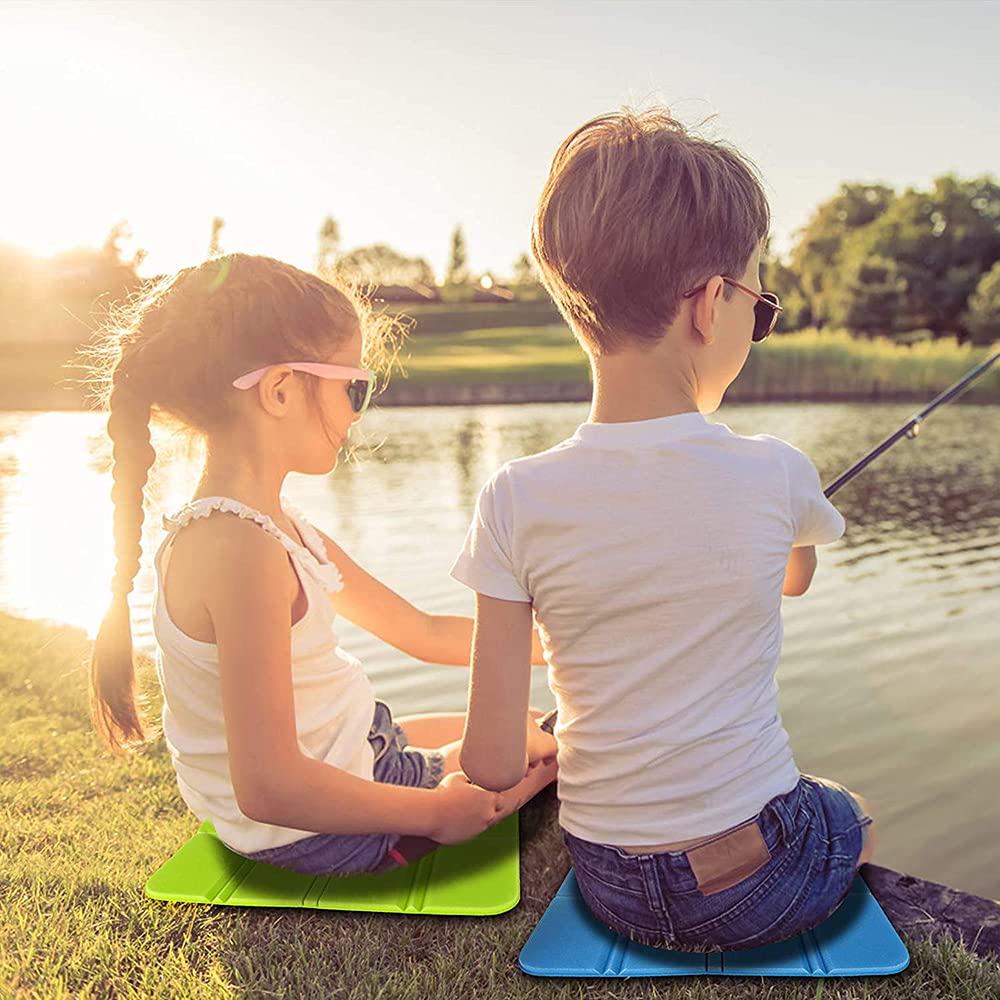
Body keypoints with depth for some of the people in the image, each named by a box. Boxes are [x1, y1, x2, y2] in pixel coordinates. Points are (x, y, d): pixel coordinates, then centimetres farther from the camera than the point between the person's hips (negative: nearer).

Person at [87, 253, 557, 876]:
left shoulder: (277, 525, 2)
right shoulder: (242, 549, -31)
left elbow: (421, 631, 7)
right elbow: (271, 787, -32)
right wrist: (437, 812, -20)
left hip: (350, 759, 9)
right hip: (322, 828, -9)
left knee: (535, 730, 25)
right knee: (554, 745, 8)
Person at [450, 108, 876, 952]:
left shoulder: (516, 502, -18)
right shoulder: (776, 475, -18)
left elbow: (492, 765, -15)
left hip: (611, 891, 2)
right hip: (764, 884, -1)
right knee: (856, 817, 34)